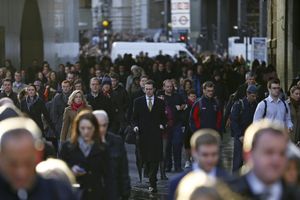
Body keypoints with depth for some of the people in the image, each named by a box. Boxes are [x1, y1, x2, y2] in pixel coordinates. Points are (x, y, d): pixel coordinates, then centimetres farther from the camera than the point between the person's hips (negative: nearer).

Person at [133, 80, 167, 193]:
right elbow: (135, 117, 12)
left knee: (155, 159, -10)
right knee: (146, 159, 5)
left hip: (156, 134, -1)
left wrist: (162, 124, -4)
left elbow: (163, 117, 15)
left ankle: (152, 183, -13)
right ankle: (152, 181, 21)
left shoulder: (160, 102, 10)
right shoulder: (138, 102, 10)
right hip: (143, 134, 1)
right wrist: (135, 126, -6)